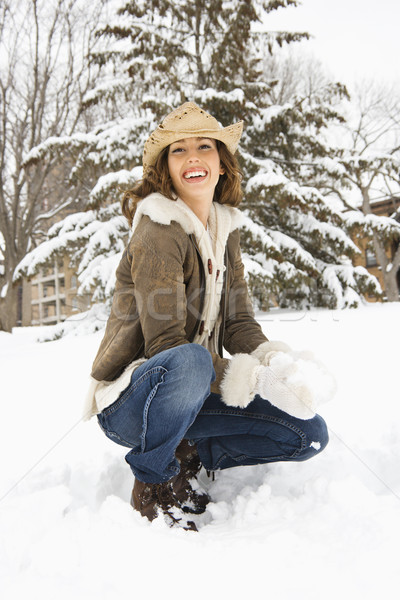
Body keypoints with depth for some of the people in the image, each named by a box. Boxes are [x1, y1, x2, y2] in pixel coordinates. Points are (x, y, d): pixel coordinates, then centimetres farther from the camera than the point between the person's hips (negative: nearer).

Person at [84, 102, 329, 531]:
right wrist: (239, 377, -35)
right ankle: (153, 483, -13)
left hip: (193, 392, 6)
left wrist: (269, 355, -19)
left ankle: (188, 456, 8)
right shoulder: (158, 232, -16)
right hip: (129, 399, -6)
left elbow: (238, 322, 3)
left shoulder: (224, 230, 7)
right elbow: (165, 343, -23)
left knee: (309, 434, -5)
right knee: (189, 360, -41)